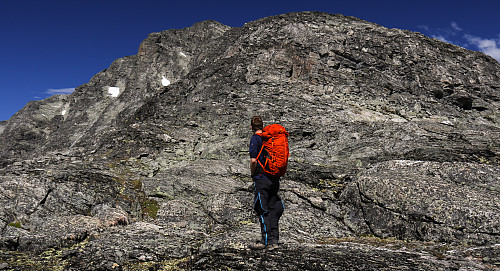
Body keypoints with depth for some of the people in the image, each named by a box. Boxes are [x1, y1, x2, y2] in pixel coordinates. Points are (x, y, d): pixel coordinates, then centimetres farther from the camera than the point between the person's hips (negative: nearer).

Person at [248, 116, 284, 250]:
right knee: (273, 209, 11)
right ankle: (273, 240, 14)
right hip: (275, 178, 7)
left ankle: (265, 240, 2)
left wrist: (252, 174, 1)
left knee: (262, 210, 0)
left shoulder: (255, 139, -7)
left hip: (262, 179, -6)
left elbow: (253, 160, -15)